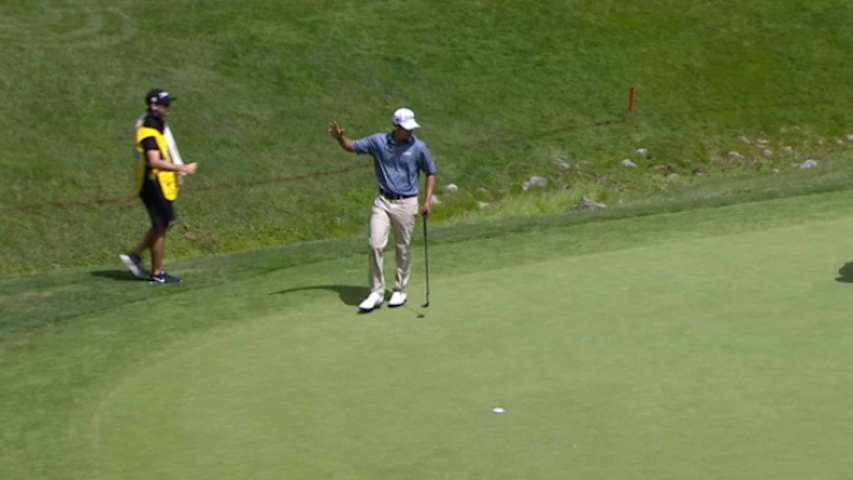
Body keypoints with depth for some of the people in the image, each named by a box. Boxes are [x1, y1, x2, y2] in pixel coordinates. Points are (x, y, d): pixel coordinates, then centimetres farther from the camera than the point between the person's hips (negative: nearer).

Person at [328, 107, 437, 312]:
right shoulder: (378, 141, -3)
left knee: (404, 249, 6)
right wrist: (340, 137, -15)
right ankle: (377, 292, -1)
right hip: (383, 201, 1)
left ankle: (400, 290, 22)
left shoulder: (418, 147, -7)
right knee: (376, 244, -8)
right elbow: (351, 146, 7)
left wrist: (427, 201, -5)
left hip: (406, 203, -1)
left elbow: (431, 173, 4)